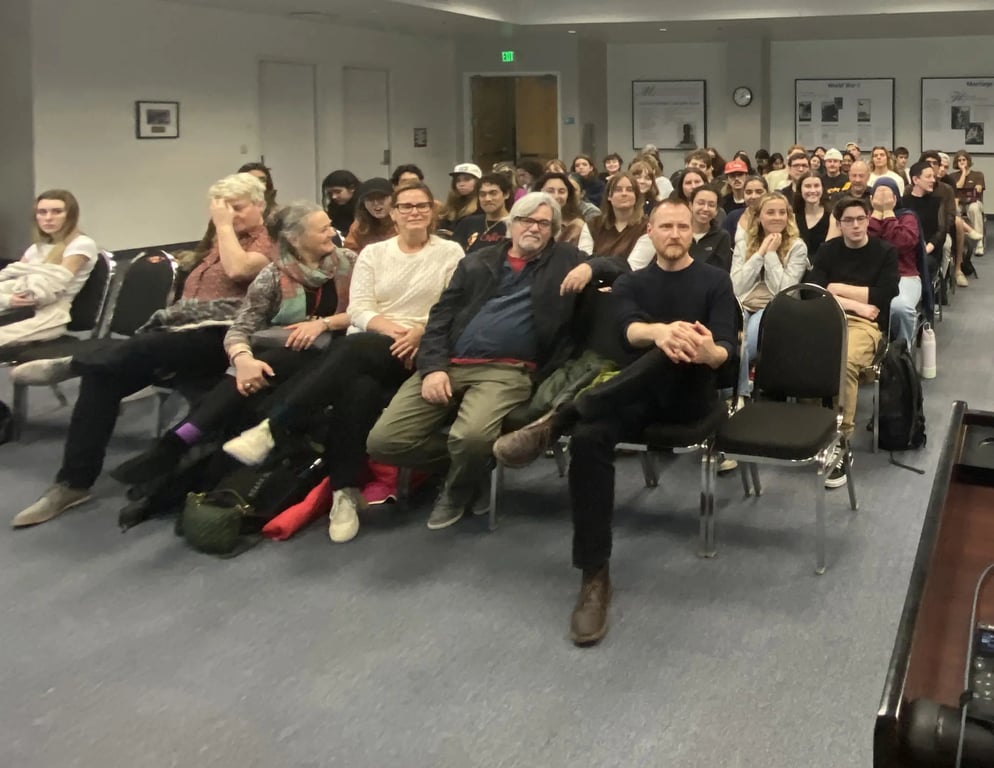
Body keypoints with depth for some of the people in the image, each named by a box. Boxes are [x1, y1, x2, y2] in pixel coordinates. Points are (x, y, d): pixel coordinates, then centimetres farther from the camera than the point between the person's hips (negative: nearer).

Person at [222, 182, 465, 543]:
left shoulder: (451, 253, 10)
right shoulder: (373, 253, 17)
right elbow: (359, 309, 5)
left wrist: (420, 330, -19)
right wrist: (389, 326, -16)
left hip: (416, 351, -2)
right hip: (365, 347, 3)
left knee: (352, 349, -36)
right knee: (360, 390, -36)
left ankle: (271, 429, -42)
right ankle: (345, 492, -34)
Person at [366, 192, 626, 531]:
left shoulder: (565, 259, 15)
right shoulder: (477, 262, 18)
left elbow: (619, 267, 15)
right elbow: (441, 316, 12)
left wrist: (591, 267, -8)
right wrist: (432, 367, -4)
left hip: (507, 371, -3)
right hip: (449, 365, 3)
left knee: (471, 437, -35)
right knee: (383, 441, -14)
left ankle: (459, 489, 2)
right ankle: (467, 460, 11)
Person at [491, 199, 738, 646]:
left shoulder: (715, 282, 10)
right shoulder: (631, 283, 16)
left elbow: (726, 350, -5)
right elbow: (631, 331, -8)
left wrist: (709, 352, -32)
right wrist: (660, 330, -34)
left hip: (690, 393, -1)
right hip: (640, 392, 2)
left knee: (679, 348, -38)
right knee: (589, 438, -33)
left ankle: (557, 419, -36)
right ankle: (594, 577, -31)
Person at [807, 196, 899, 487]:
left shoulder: (885, 252, 10)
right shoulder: (827, 250, 17)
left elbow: (883, 298, -3)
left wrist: (837, 289, 3)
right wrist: (854, 303, -7)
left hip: (865, 323, -2)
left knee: (844, 363, -38)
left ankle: (842, 441, -29)